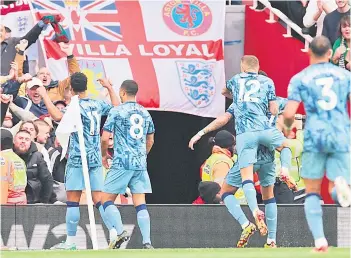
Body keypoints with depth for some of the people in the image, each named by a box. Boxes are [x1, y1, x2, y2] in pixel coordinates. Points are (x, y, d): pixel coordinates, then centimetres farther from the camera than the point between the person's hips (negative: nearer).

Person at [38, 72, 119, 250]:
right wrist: (109, 87, 35)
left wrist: (44, 96, -22)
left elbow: (58, 116, -29)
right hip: (96, 159, 6)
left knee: (73, 200, -3)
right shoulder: (97, 105, 7)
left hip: (77, 158, -6)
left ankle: (71, 242, -4)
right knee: (99, 199, 7)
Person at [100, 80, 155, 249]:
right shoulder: (145, 113, 12)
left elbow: (105, 138, -7)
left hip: (122, 163, -5)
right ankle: (147, 242, -7)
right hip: (140, 164, 5)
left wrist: (104, 155, 11)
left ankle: (119, 231, -15)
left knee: (106, 199, 4)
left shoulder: (116, 112, -5)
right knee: (140, 204, 2)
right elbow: (150, 140, 20)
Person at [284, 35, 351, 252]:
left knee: (312, 192, 11)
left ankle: (319, 240, -3)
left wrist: (288, 128, 17)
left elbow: (289, 114, -5)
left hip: (314, 138, -1)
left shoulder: (300, 79, 2)